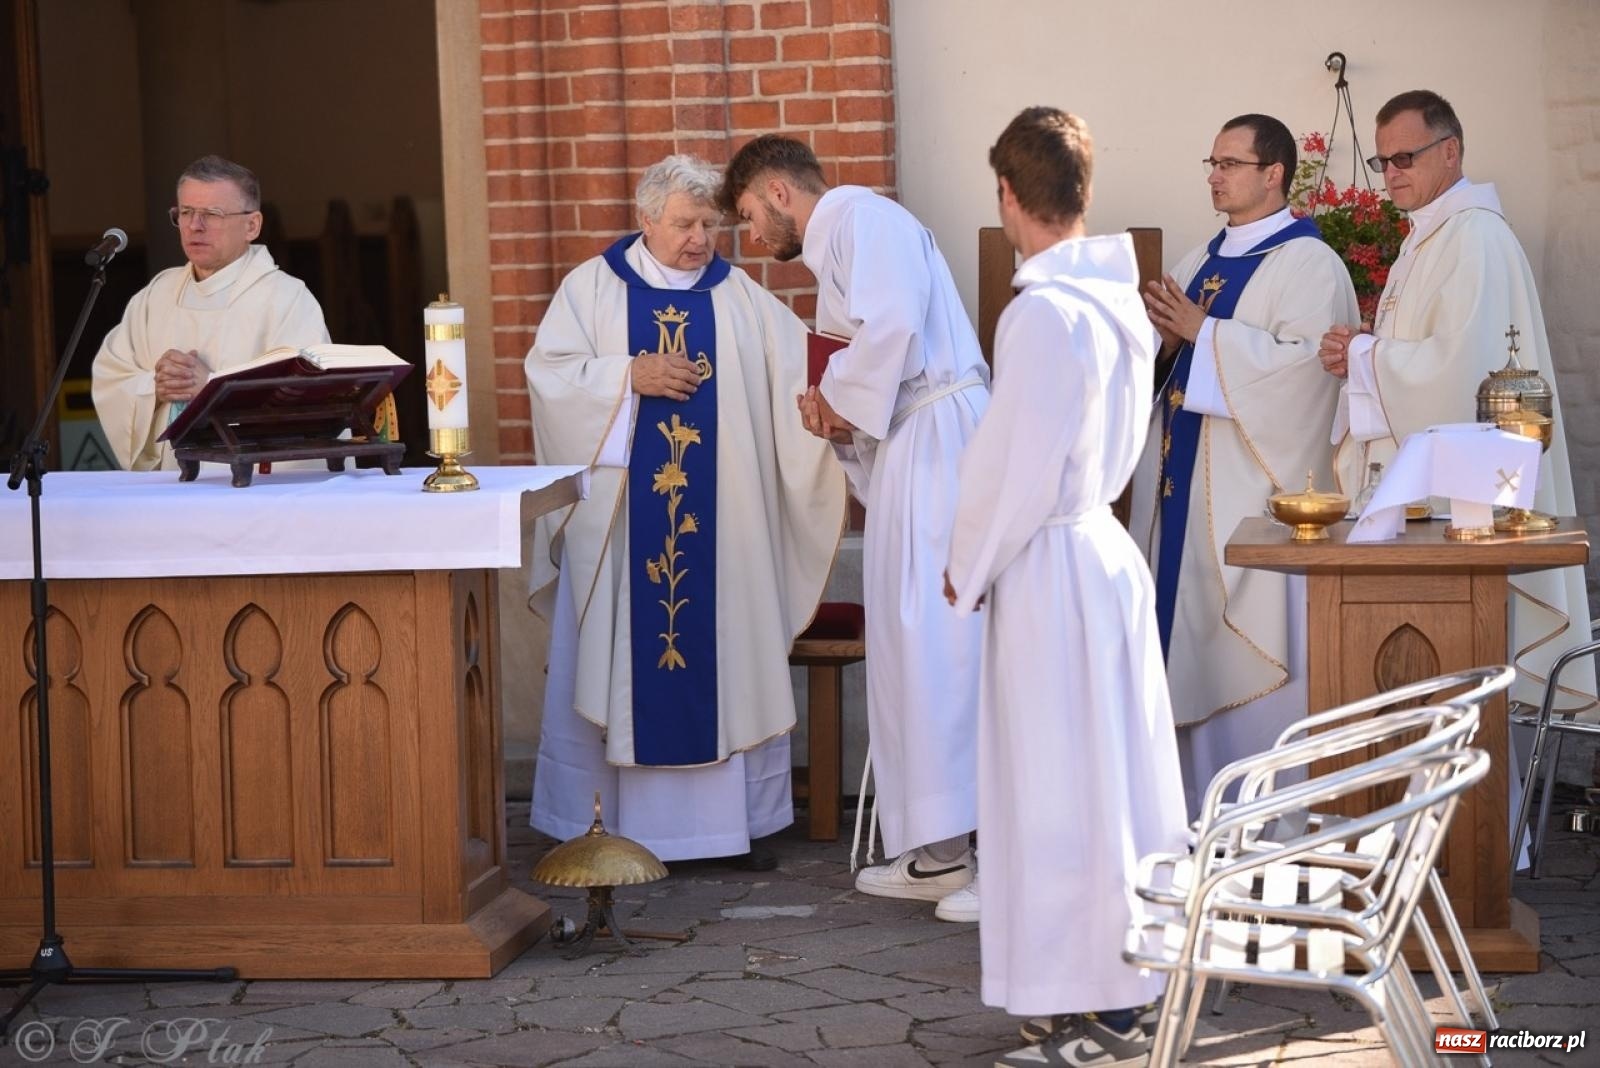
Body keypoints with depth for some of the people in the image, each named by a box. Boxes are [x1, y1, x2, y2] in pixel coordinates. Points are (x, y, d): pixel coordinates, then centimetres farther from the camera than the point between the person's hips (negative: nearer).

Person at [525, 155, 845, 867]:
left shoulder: (739, 297, 8)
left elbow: (803, 366, 0)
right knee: (616, 661, 2)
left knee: (728, 656, 3)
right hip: (621, 513, -2)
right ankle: (595, 825, 10)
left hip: (718, 520, 2)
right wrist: (629, 376, -15)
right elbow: (548, 370, -4)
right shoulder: (593, 287, 4)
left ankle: (739, 820, 11)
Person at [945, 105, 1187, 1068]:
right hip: (1107, 546, 9)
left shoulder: (1044, 312, -20)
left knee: (1062, 791, -1)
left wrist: (968, 569, -4)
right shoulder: (1122, 301, 7)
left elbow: (1017, 469, -18)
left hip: (1051, 565, -9)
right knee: (1112, 777, 14)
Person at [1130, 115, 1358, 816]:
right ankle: (1201, 802, 17)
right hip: (1188, 478, 8)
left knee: (1253, 648, -5)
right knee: (1194, 642, 9)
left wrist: (1202, 331, -18)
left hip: (1257, 482, -8)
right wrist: (1165, 333, -3)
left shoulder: (1307, 263, -7)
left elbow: (1305, 363, -21)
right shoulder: (1204, 260, 17)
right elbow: (1172, 360, 19)